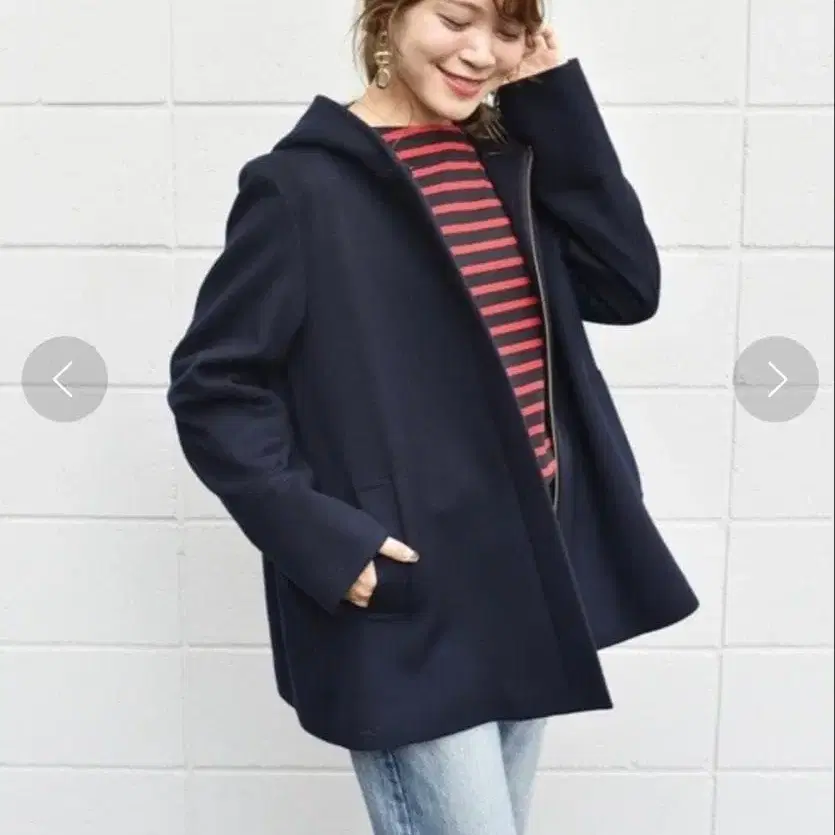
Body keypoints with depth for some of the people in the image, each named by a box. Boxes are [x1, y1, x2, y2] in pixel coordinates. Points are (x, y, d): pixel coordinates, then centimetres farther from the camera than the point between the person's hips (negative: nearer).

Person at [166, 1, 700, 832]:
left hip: (529, 576, 7)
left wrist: (557, 100, -1)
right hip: (405, 599, -7)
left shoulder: (506, 159, 11)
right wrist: (315, 536, -20)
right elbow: (212, 384, -10)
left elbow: (628, 287, 2)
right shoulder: (305, 182, -9)